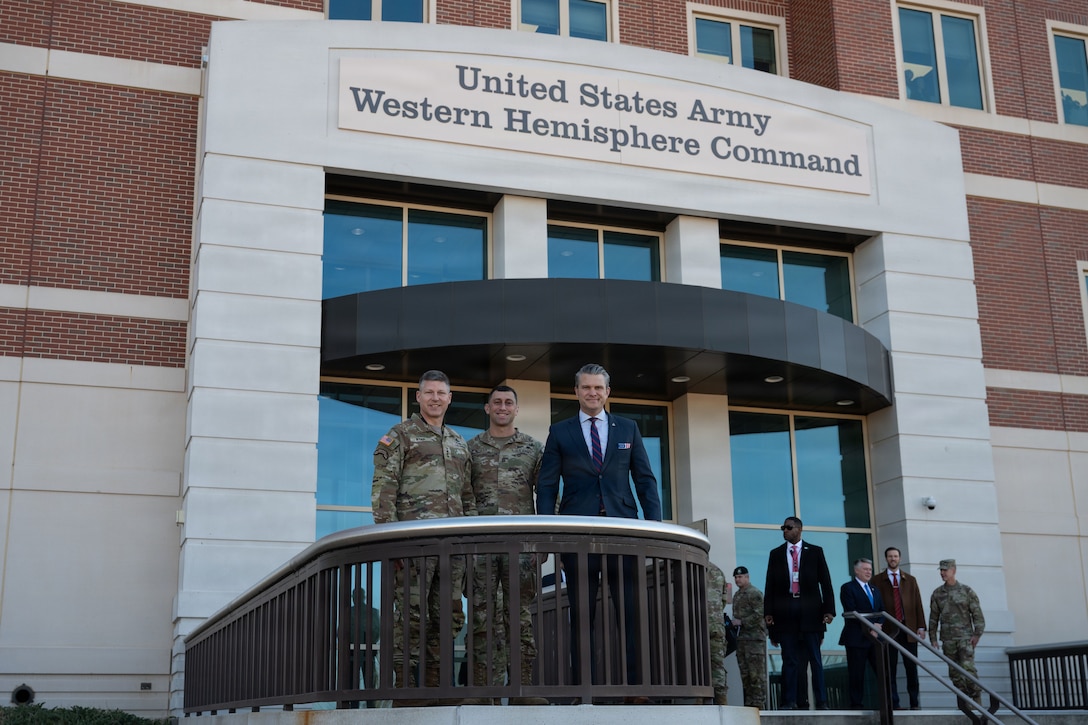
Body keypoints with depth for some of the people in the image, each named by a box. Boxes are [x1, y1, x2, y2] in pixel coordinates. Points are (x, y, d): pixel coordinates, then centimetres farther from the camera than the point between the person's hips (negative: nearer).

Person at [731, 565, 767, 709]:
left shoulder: (754, 593, -7)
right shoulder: (737, 595, 20)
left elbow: (759, 614, -15)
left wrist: (741, 622, -15)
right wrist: (733, 623, 8)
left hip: (754, 637, -9)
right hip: (741, 638, 9)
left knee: (756, 672, -8)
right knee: (744, 672, 8)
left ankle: (759, 702, -7)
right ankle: (748, 702, 12)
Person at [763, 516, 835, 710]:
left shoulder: (815, 552, 8)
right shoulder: (776, 554, 12)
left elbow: (825, 582, 4)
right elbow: (770, 584, 8)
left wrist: (828, 609, -5)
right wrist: (769, 611, 0)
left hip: (810, 610, -1)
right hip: (785, 611, 1)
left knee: (815, 658, 1)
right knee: (789, 659, 2)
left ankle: (821, 701, 2)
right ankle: (790, 701, 3)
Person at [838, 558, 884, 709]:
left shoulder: (875, 591, 22)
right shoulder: (847, 588, -1)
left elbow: (882, 612, 16)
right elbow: (851, 612, -11)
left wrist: (877, 625, -4)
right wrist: (869, 629, -14)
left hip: (875, 637, 6)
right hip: (857, 638, -6)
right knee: (856, 674, -3)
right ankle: (856, 705, 2)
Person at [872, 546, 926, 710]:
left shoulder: (910, 580, 15)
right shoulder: (877, 580, 7)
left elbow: (917, 604, 11)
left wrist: (921, 626, 3)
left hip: (909, 629, 2)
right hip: (888, 629, -2)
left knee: (911, 667, 1)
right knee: (890, 668, -2)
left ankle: (914, 702, 7)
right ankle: (894, 703, 1)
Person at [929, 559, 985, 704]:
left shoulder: (966, 591, 1)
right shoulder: (937, 593, 8)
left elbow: (977, 613, 1)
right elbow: (933, 617, 11)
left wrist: (977, 634, -7)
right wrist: (933, 638, 7)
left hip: (965, 637, -3)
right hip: (948, 640, 3)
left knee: (968, 668, -15)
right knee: (954, 673, 4)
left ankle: (977, 698, -6)